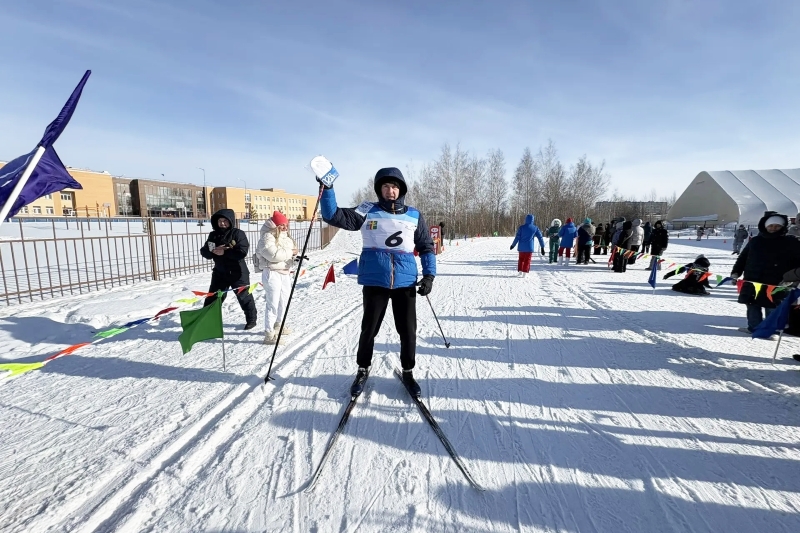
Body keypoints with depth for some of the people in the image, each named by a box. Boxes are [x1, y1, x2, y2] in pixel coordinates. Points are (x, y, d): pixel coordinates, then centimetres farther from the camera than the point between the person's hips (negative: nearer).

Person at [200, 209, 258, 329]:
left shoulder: (238, 233, -10)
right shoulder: (213, 235, 6)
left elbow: (242, 252, -21)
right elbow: (204, 251, 3)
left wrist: (224, 252, -22)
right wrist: (213, 251, -18)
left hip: (238, 273, -5)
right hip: (219, 273, 5)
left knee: (244, 296, 6)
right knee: (212, 297, 12)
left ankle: (251, 319, 22)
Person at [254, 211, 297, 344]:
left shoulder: (286, 238, 16)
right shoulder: (267, 237, -11)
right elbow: (274, 255, -25)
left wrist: (294, 255, -1)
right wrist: (290, 252, -16)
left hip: (285, 273, 9)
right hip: (272, 273, -9)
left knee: (284, 301, 19)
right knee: (273, 303, -9)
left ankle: (278, 325, 39)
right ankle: (269, 334, -3)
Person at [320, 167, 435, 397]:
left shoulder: (414, 215, 6)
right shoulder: (367, 211, 1)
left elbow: (427, 247, 11)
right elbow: (334, 216, -3)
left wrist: (429, 275, 1)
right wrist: (327, 189, -15)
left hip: (405, 281, 1)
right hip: (375, 281, -1)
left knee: (407, 330, 9)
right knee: (369, 328, 10)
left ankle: (408, 372, 30)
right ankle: (363, 370, 32)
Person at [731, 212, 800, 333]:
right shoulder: (755, 241, 8)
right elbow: (742, 258, 12)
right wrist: (735, 273, 6)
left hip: (775, 284, -3)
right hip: (752, 282, 3)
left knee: (772, 308, 1)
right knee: (753, 306, 10)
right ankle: (753, 327, 20)